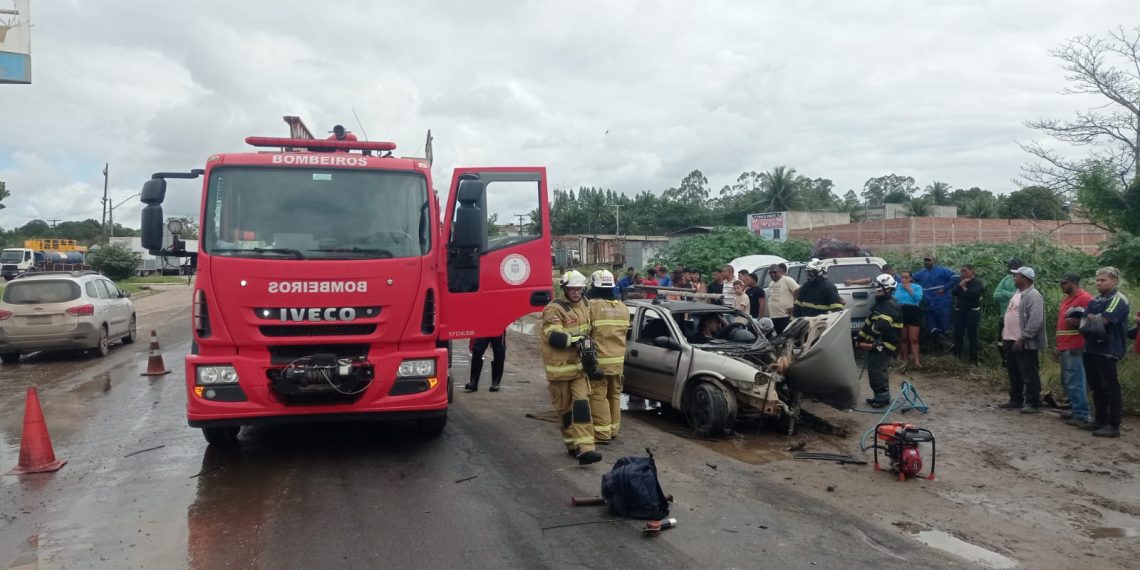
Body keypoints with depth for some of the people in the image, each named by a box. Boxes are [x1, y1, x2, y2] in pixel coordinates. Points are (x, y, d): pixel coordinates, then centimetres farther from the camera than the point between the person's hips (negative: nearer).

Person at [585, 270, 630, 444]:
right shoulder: (623, 308, 10)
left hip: (599, 360, -6)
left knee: (598, 396, -1)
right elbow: (624, 333, 14)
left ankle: (602, 433, -2)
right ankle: (613, 430, 21)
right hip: (618, 360, 6)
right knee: (614, 395, 14)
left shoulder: (591, 305, -12)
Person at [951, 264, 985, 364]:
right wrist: (961, 285, -9)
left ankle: (973, 359, 3)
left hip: (972, 311, -5)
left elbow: (973, 294, -20)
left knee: (972, 334, -2)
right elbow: (953, 292, 3)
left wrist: (964, 288, -5)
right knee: (958, 334, 3)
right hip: (959, 311, 6)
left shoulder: (977, 282, -5)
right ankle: (956, 356, 10)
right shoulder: (962, 282, 14)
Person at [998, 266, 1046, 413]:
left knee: (1029, 374, -3)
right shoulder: (1018, 294, 16)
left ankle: (1033, 404, 4)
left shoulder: (1033, 296, -16)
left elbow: (1035, 321, -24)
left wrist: (1022, 338, -24)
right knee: (1013, 373, 16)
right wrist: (1005, 335, 20)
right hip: (1011, 340, 10)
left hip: (1024, 343, -10)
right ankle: (1016, 400, 26)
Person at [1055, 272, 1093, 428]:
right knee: (1067, 382, 14)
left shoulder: (1085, 298, -9)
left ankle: (1082, 415, -5)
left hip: (1075, 348, -10)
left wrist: (1078, 322, -28)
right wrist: (1059, 346, 25)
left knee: (1075, 382, -9)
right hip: (1065, 347, 10)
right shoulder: (1066, 299, 20)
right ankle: (1077, 410, 22)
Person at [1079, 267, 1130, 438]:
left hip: (1108, 351, -8)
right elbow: (1084, 322, 11)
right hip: (1091, 349, 8)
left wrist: (1090, 317, 0)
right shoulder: (1095, 301, 16)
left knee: (1110, 388, -5)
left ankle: (1113, 425, -1)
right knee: (1096, 387, 13)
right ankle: (1099, 420, 22)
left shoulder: (1119, 300, -8)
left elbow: (1102, 320, -19)